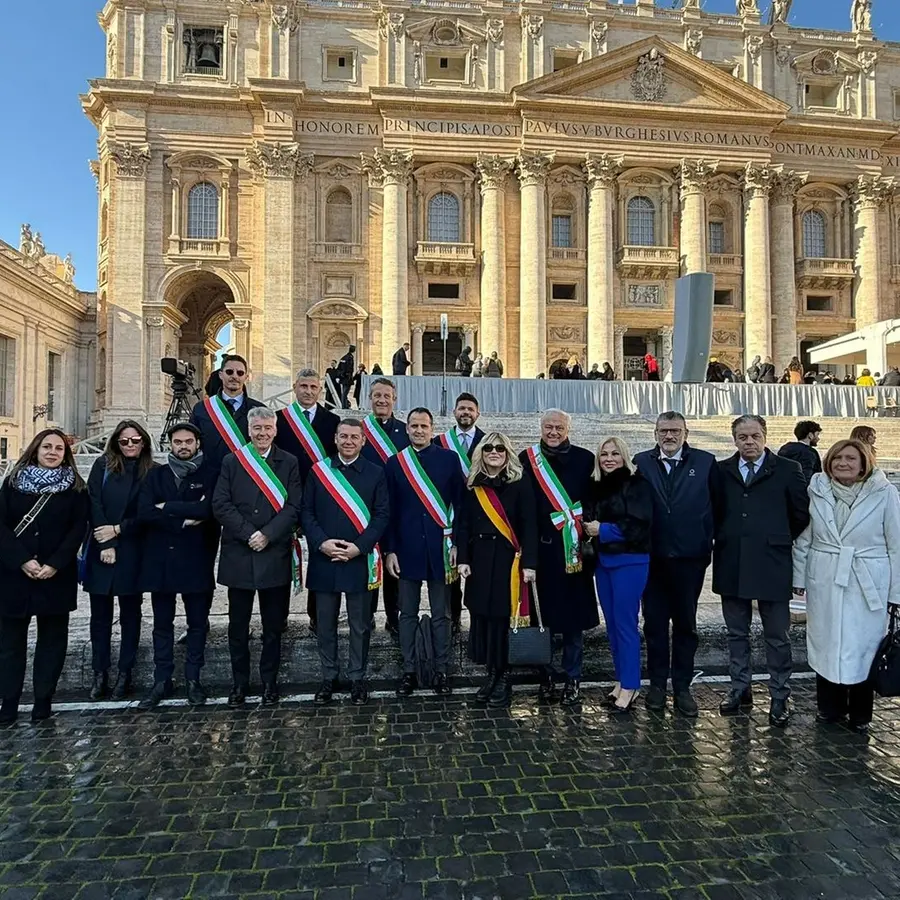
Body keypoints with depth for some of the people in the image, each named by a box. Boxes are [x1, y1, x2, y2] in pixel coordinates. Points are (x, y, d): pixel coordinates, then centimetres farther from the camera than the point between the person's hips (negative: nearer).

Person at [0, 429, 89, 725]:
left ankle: (43, 700, 15)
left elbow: (78, 528, -4)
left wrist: (55, 564, -14)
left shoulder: (75, 487, 2)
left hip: (57, 575, -1)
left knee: (52, 637, 5)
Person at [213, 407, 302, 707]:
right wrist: (248, 533, -12)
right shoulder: (232, 462, 6)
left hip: (275, 556, -1)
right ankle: (239, 682, 24)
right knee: (238, 624, 9)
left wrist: (267, 535, -14)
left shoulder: (289, 463, 4)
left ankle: (269, 682, 23)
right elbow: (220, 505, -2)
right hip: (238, 555, 1)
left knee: (273, 625, 9)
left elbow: (293, 507, -3)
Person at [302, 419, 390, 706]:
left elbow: (382, 515, -2)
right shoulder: (318, 471, 5)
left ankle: (357, 677, 24)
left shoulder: (375, 473, 2)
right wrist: (321, 542, -12)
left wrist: (359, 547, -12)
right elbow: (306, 512, 2)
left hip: (360, 560, -1)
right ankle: (328, 677, 27)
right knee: (326, 624, 12)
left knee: (360, 625, 9)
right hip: (323, 559, 1)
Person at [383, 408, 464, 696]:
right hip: (407, 548, 1)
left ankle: (440, 670, 22)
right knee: (408, 614, 10)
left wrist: (456, 544, -5)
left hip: (440, 547, -1)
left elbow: (460, 504, 1)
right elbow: (390, 510, 4)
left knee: (441, 614, 10)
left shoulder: (449, 459, 1)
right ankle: (408, 670, 23)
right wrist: (389, 550, -1)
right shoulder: (395, 463, 4)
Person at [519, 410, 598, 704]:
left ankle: (573, 677, 21)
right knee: (542, 612, 8)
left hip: (572, 549, 0)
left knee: (574, 613, 5)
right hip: (540, 548, 1)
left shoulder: (584, 459, 2)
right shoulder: (527, 459, 3)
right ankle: (546, 674, 24)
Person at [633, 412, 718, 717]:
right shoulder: (641, 462, 1)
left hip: (690, 557, 0)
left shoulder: (705, 462, 1)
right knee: (654, 623, 9)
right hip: (652, 557, 0)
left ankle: (682, 687, 24)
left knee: (686, 624, 11)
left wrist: (707, 542, -4)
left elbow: (717, 505, 1)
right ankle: (657, 683, 24)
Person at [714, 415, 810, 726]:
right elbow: (715, 512, 14)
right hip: (731, 566, 3)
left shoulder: (787, 469, -1)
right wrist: (723, 539, 5)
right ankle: (740, 689, 28)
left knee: (777, 636, 7)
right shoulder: (722, 471, 6)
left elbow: (802, 513, 4)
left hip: (772, 565, -3)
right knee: (736, 633, 14)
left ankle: (780, 697, 22)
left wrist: (782, 540, 7)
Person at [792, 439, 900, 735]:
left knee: (863, 646, 6)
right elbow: (803, 539, 5)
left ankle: (859, 715, 26)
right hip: (824, 583, 2)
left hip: (867, 585, -2)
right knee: (826, 645, 11)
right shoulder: (816, 491, -1)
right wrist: (799, 577, 4)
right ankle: (829, 708, 29)